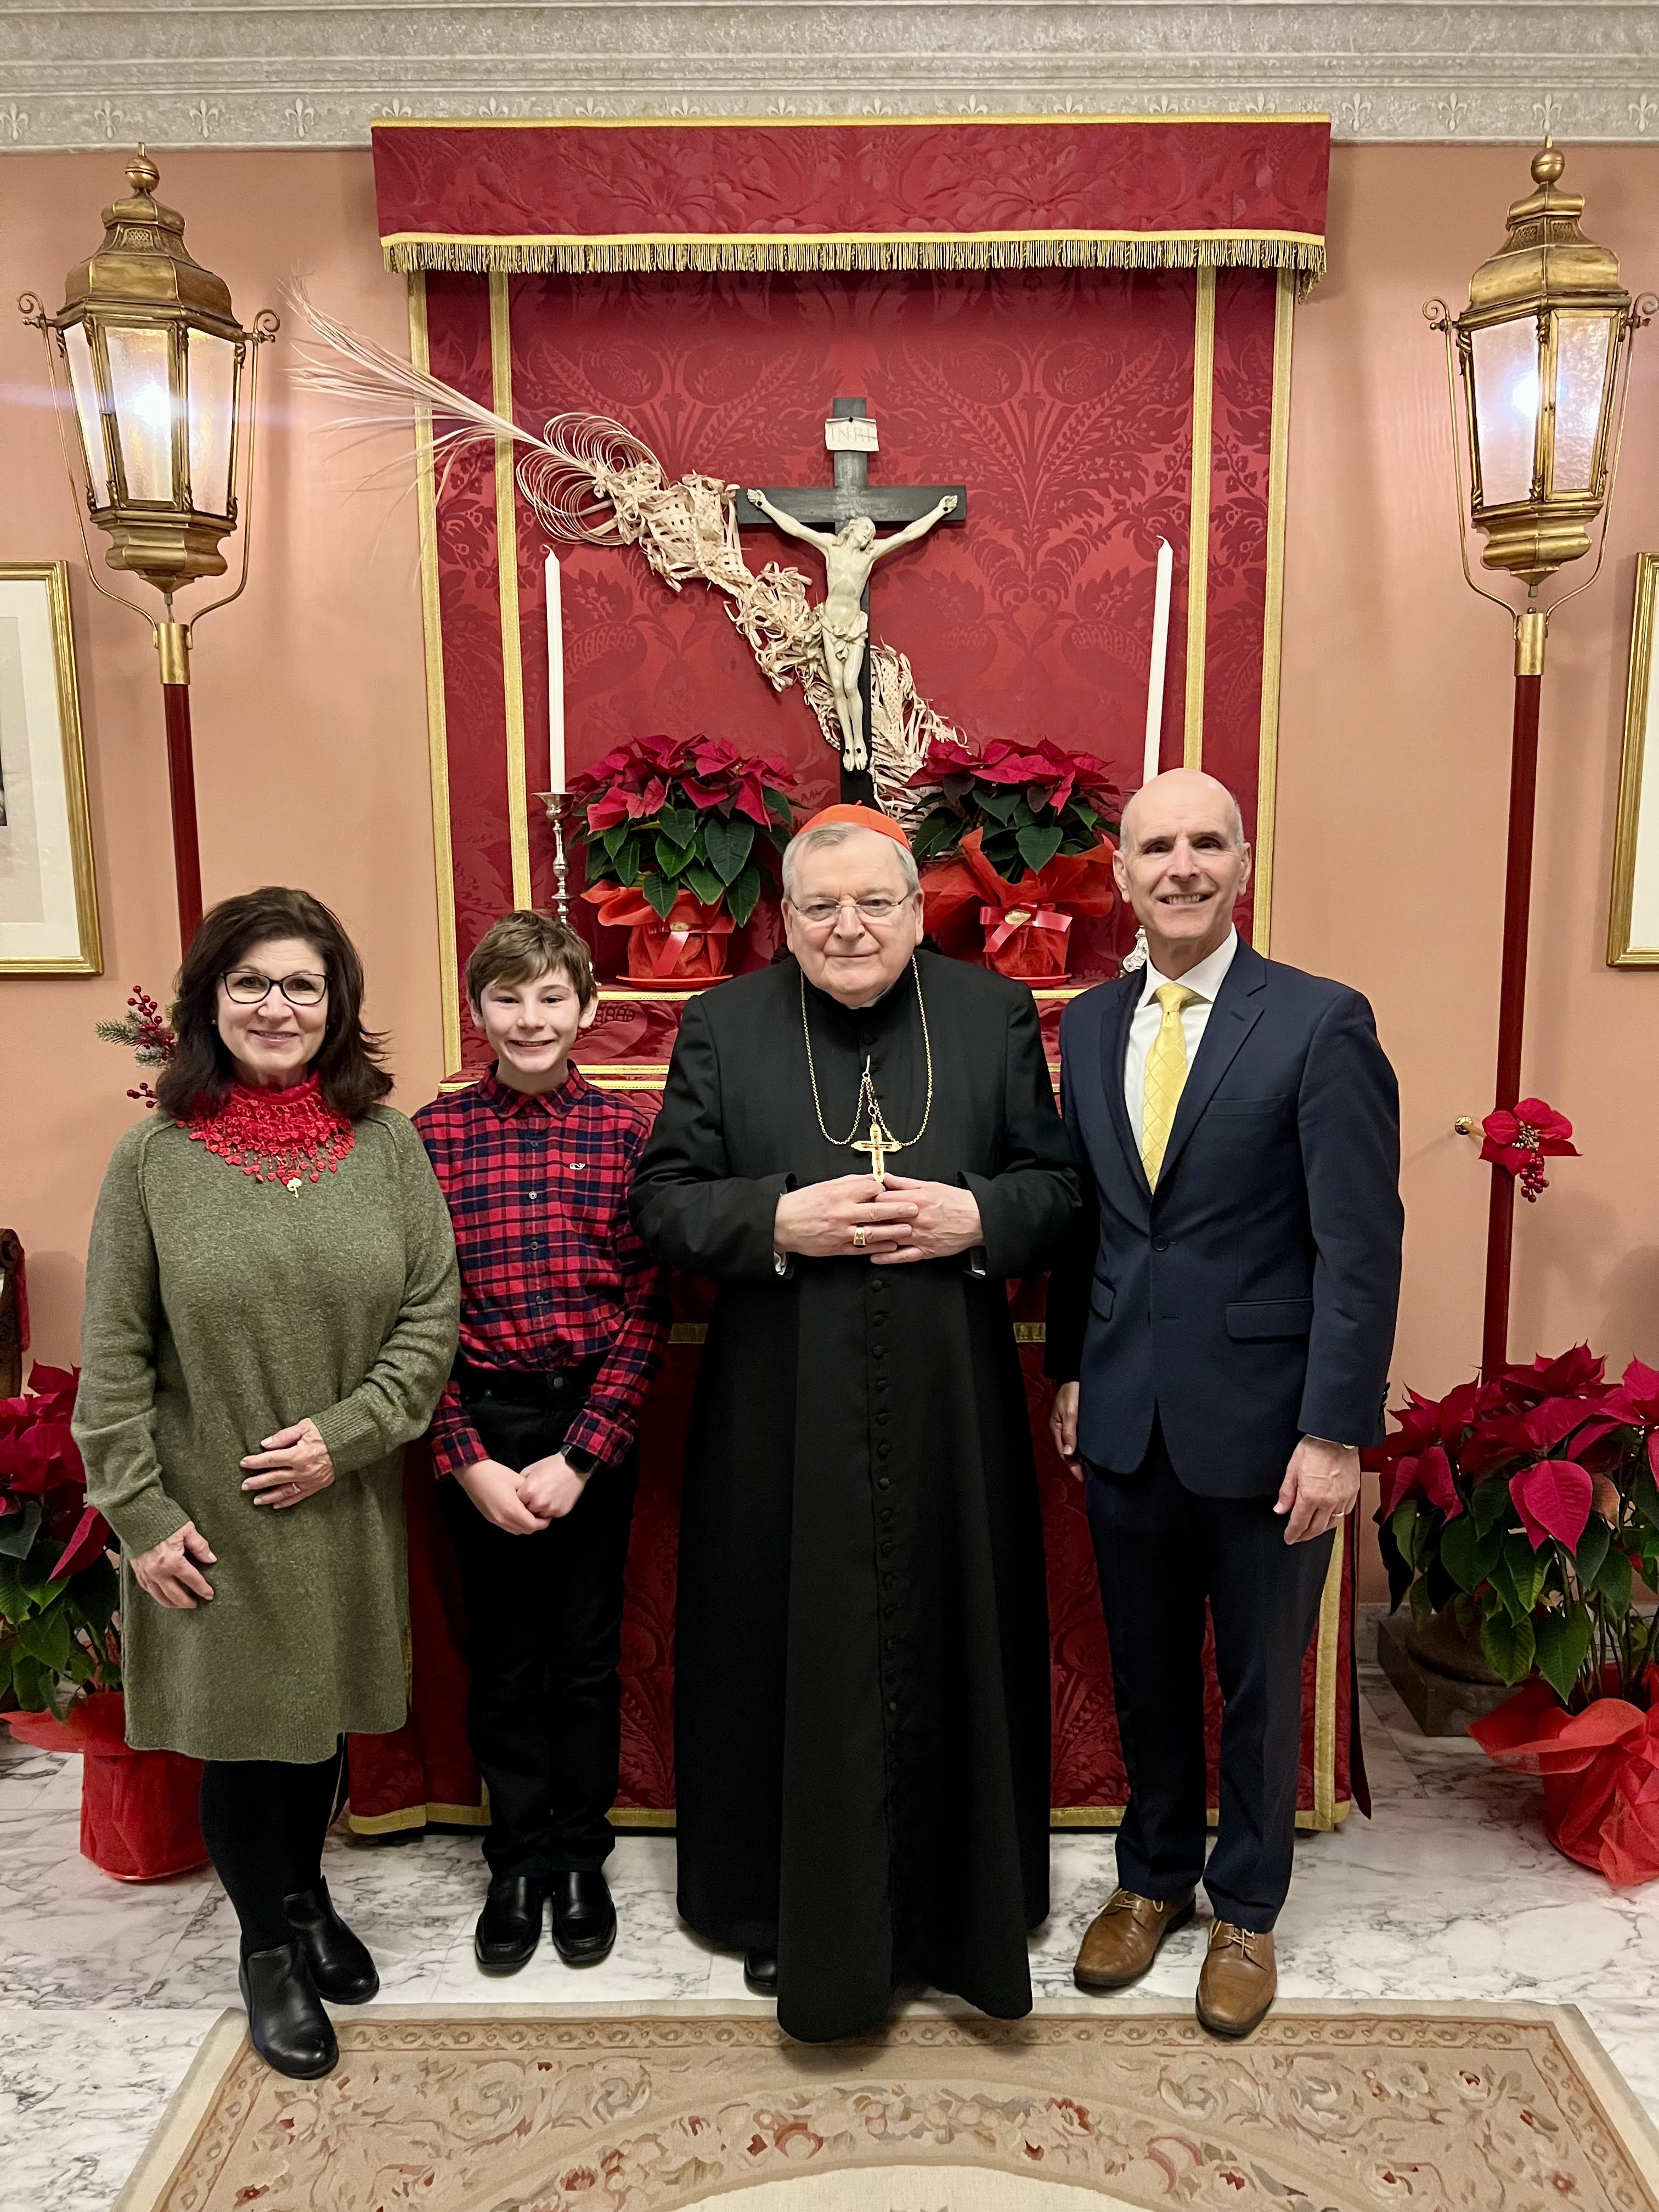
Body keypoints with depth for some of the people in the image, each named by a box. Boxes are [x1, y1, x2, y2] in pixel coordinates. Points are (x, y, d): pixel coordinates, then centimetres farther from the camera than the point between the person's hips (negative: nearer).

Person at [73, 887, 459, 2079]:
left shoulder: (386, 1142, -4)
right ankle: (269, 1944, 37)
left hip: (346, 1507, 2)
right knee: (239, 1726, 12)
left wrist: (346, 1432, -13)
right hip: (211, 1519, -2)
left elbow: (432, 1314, -4)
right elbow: (114, 1359, -5)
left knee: (323, 1714, 18)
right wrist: (140, 1514, -7)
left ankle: (307, 1895, 46)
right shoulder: (155, 1156, -8)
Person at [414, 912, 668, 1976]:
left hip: (596, 1423, 0)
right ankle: (518, 1861, 33)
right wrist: (468, 1459, -11)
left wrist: (580, 1455, -11)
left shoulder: (629, 1130, -4)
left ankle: (580, 1858, 33)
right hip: (478, 1425, 0)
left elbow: (647, 1309, -6)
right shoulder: (434, 1133, -4)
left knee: (588, 1655, 13)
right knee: (502, 1659, 14)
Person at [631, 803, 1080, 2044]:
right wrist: (782, 1220, -17)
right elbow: (665, 1201, -1)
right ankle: (792, 1909, 31)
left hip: (951, 1407, 1)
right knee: (792, 1655, 9)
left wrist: (971, 1216, -14)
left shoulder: (995, 1015, 4)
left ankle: (958, 1908, 33)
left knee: (949, 1649, 12)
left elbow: (1057, 1186, 6)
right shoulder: (724, 1028, 1)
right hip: (784, 1415, -1)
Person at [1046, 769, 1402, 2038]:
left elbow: (1361, 1246, -13)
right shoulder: (1089, 1025, 5)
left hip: (1260, 1421, -4)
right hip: (1126, 1415, 4)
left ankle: (1248, 1908, 37)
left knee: (1260, 1681, 15)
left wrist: (1337, 1433, -15)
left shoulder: (1322, 1023, -11)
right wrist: (1071, 1372, 10)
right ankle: (1155, 1876, 42)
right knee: (1146, 1671, 19)